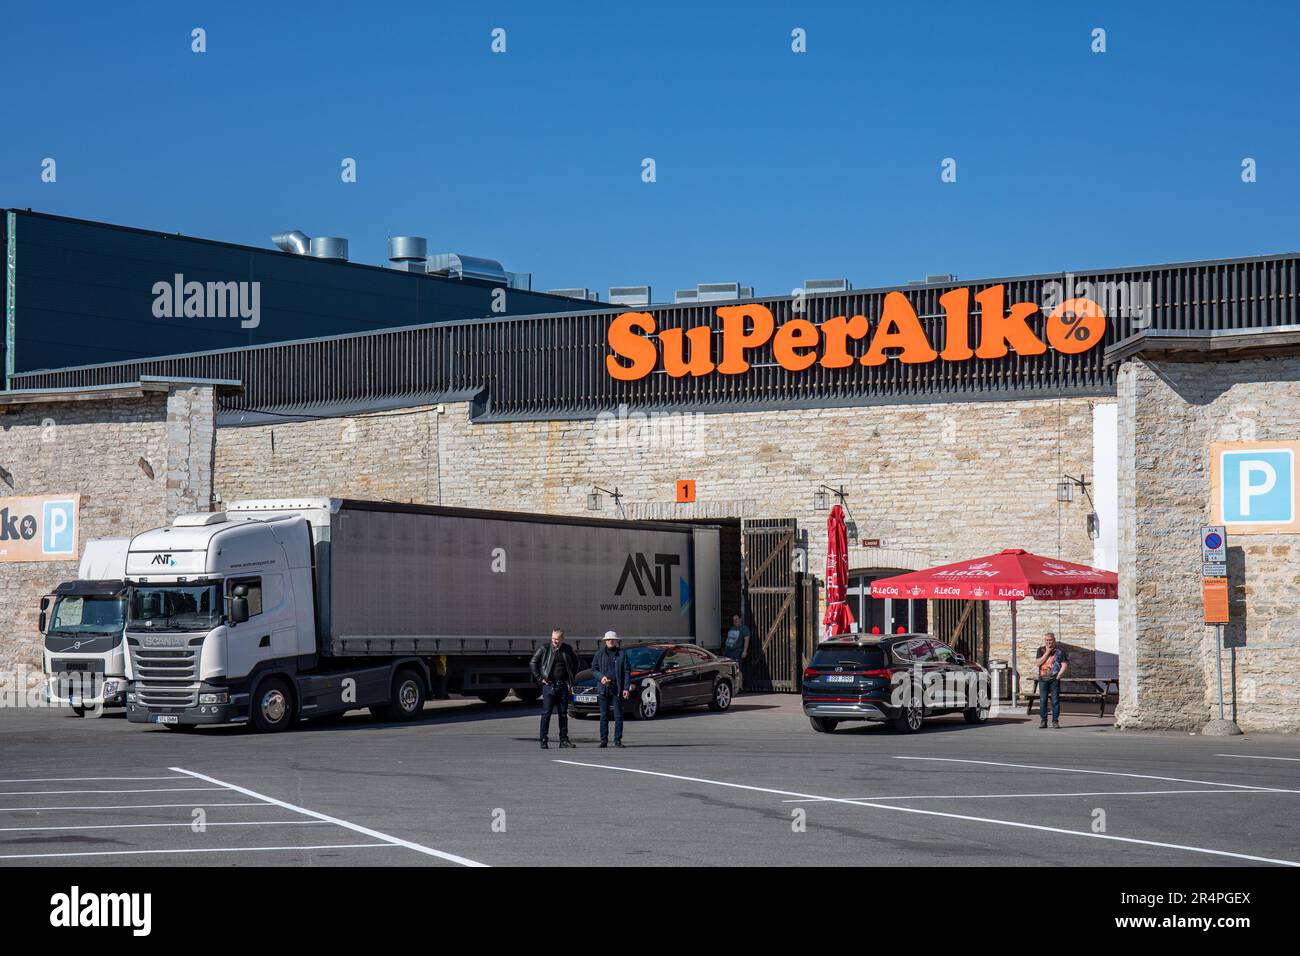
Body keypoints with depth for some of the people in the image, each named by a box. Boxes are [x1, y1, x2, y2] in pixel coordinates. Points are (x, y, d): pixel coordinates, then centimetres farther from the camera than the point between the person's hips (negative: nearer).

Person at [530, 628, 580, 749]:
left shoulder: (567, 649, 7)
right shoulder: (545, 649, -3)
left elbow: (575, 661, 24)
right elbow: (533, 662, -2)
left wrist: (572, 677, 15)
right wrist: (539, 678, -6)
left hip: (563, 686, 4)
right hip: (549, 685, -4)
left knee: (563, 713, 8)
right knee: (546, 713, -6)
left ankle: (564, 739, 13)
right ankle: (544, 740, -3)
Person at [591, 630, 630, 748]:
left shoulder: (622, 653, 6)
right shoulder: (599, 654, 9)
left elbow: (626, 671, 4)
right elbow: (593, 670, 10)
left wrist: (626, 688, -5)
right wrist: (601, 677, -11)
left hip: (617, 689, -1)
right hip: (603, 689, 1)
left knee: (618, 715, -1)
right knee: (604, 716, 2)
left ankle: (618, 740, 4)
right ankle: (603, 740, 5)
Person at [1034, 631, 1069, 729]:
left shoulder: (1059, 650, 6)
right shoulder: (1041, 650, 11)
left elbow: (1064, 664, 3)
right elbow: (1037, 663, 0)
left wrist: (1059, 675, -8)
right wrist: (1047, 653, -5)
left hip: (1055, 679, -2)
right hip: (1043, 678, 2)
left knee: (1055, 700, -4)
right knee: (1042, 700, -1)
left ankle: (1055, 721, 1)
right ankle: (1043, 721, 4)